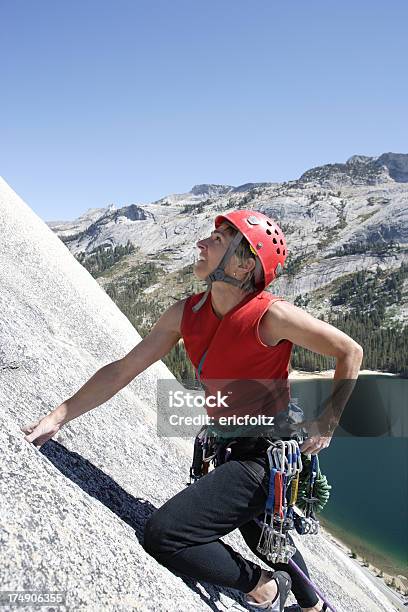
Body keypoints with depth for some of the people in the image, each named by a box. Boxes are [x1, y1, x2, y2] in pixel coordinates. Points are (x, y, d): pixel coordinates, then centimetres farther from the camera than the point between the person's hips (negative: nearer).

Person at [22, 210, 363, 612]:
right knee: (256, 529, 31)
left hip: (269, 456, -8)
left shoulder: (271, 315, -24)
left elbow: (350, 352, -12)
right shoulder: (185, 314, -5)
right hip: (235, 449, 8)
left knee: (163, 535, -18)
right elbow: (123, 370, -2)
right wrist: (56, 418, -4)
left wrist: (328, 423, -11)